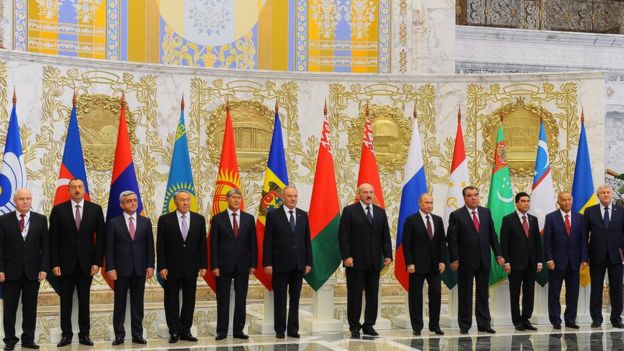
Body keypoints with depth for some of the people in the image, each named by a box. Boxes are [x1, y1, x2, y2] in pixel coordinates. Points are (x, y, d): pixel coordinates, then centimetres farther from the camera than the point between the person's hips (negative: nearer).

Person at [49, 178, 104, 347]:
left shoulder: (95, 209, 2)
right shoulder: (58, 210, 0)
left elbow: (100, 237, 2)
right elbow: (53, 239, -1)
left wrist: (97, 262, -5)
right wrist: (54, 263, -7)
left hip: (86, 263, 1)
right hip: (65, 263, 0)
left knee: (84, 300, 7)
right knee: (65, 301, 5)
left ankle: (84, 334, 13)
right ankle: (66, 334, 12)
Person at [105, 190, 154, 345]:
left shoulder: (145, 222, 7)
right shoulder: (113, 223, 0)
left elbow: (150, 245, 7)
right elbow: (109, 248, -2)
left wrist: (150, 265, -1)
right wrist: (110, 268, -9)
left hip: (140, 269, 2)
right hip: (121, 269, -2)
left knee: (138, 303, 5)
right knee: (119, 303, 3)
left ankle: (137, 334, 10)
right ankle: (119, 335, 9)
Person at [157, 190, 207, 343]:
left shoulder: (199, 219, 4)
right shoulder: (165, 220, -2)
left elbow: (202, 244, 5)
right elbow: (160, 245, -3)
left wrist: (203, 265, 0)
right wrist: (162, 266, -9)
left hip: (191, 268, 2)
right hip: (172, 268, -2)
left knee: (189, 301, 6)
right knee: (172, 302, 3)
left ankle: (185, 331, 14)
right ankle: (174, 332, 10)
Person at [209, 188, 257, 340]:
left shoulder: (249, 218, 7)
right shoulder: (217, 219, 1)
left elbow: (253, 243, 7)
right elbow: (213, 244, -1)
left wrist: (253, 264, 1)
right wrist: (214, 265, -8)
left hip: (242, 265, 2)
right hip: (224, 265, -2)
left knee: (241, 300, 5)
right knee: (223, 300, 2)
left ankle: (238, 330, 12)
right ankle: (222, 331, 7)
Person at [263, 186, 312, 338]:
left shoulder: (303, 215, 9)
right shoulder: (273, 215, -2)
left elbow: (307, 240, 10)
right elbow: (267, 241, -4)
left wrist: (308, 262, 4)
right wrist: (267, 263, -10)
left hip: (298, 264, 3)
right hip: (280, 263, -3)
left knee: (295, 298, 6)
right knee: (280, 298, 3)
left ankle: (293, 329, 12)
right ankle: (280, 329, 9)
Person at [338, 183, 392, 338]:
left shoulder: (380, 212, 12)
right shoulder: (349, 211, -1)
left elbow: (385, 236, 12)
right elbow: (343, 236, -6)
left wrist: (387, 255, 1)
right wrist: (346, 256, -14)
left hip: (374, 261, 4)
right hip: (356, 261, -4)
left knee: (373, 294, 5)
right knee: (355, 294, 0)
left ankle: (369, 325, 13)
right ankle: (354, 327, 7)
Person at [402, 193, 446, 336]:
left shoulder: (438, 220, 10)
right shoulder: (411, 220, -3)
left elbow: (442, 242, 10)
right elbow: (406, 243, -6)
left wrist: (442, 261, 1)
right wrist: (409, 263, -13)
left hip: (435, 265, 4)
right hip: (417, 265, -4)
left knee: (436, 294, 2)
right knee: (416, 296, 1)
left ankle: (435, 325, 12)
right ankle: (417, 327, 7)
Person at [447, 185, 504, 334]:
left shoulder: (486, 213, 9)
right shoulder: (456, 215, -4)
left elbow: (492, 235, 10)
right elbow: (452, 239, -7)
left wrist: (498, 254, 3)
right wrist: (454, 259, -13)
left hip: (484, 260, 4)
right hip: (466, 261, -4)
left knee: (483, 294, 8)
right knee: (465, 294, 4)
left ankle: (484, 324, 13)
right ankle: (464, 325, 10)